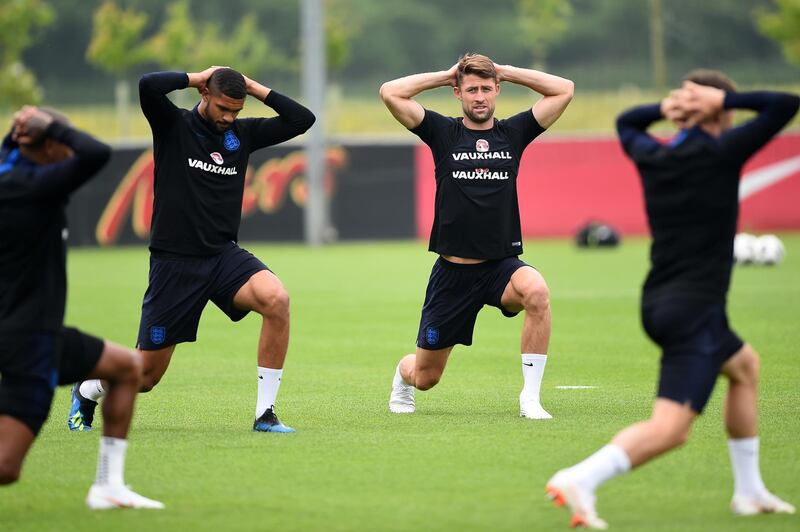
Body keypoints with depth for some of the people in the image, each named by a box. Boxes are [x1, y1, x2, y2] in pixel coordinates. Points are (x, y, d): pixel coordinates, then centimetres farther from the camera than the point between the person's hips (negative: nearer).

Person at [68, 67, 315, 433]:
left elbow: (302, 119, 5)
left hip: (224, 255, 4)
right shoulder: (174, 126, -6)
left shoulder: (243, 133, 8)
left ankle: (265, 414, -19)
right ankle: (87, 393, 39)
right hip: (174, 263, -4)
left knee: (277, 299, -29)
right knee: (146, 374, 3)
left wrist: (254, 87, 1)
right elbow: (148, 85, -25)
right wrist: (196, 77, -12)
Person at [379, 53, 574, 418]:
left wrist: (507, 72, 4)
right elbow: (390, 93, -9)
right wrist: (445, 75, 0)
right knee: (425, 377, 8)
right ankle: (402, 375, 50)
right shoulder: (443, 133, 1)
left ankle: (530, 398, -26)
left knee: (537, 292, -37)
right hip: (452, 270, 0)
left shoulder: (513, 132, 5)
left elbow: (564, 90, 2)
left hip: (502, 264, 0)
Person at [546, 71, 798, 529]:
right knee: (670, 428, -14)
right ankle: (580, 480, -31)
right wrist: (725, 100, -5)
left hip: (658, 303, 9)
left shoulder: (653, 157, 7)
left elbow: (626, 123, 31)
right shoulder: (720, 154, -10)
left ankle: (749, 491, 32)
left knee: (745, 364, 30)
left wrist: (664, 108, 14)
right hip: (698, 308, -9)